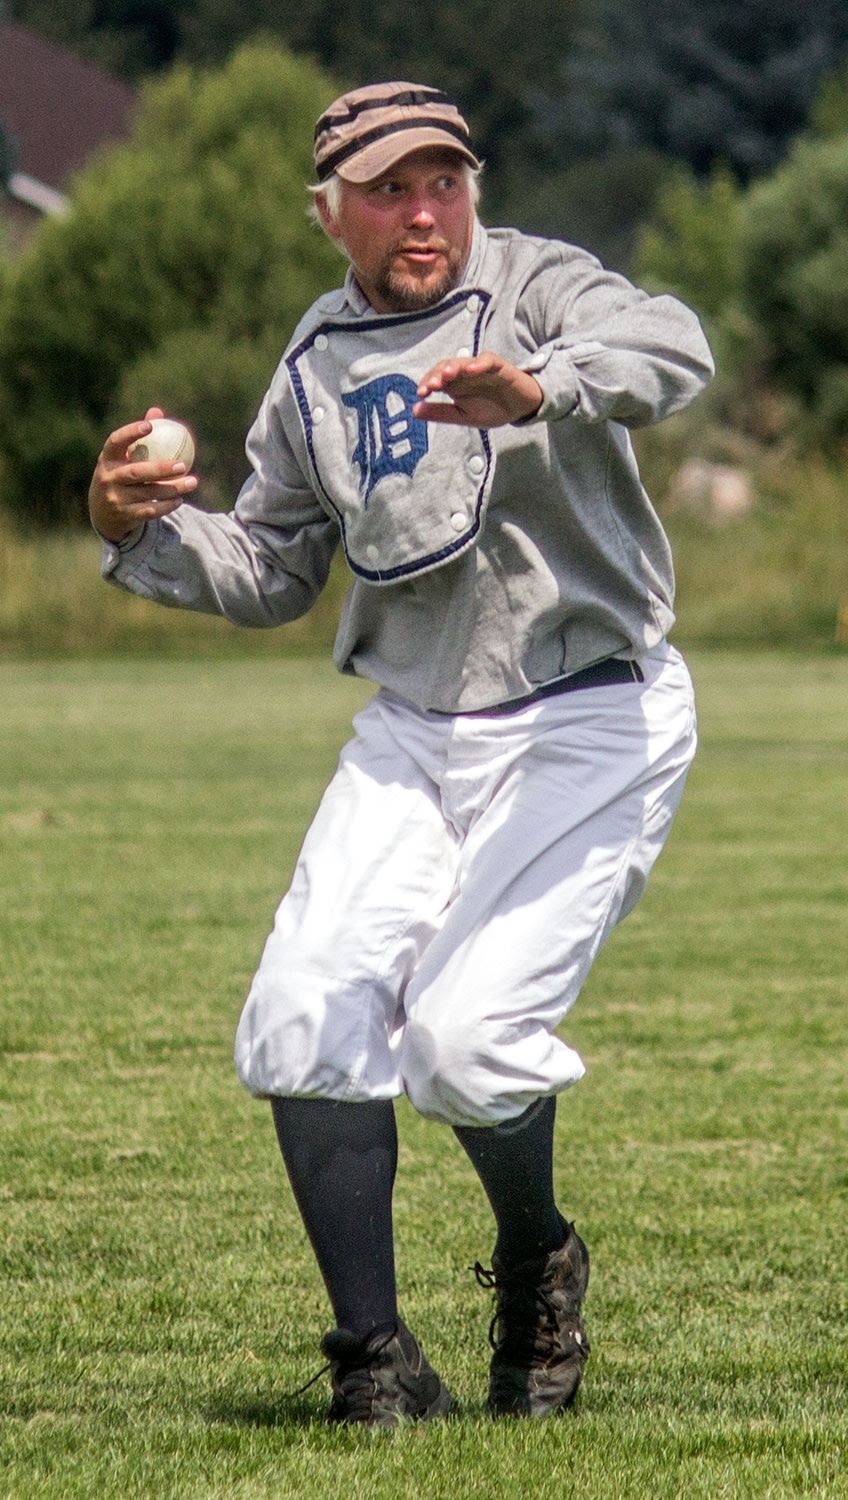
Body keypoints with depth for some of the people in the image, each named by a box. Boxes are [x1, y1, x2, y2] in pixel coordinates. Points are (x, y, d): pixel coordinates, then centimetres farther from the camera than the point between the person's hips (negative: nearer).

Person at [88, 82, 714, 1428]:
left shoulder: (532, 285, -10)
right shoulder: (316, 367, 8)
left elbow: (671, 350, -32)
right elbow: (270, 571, 19)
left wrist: (534, 389, -51)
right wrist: (140, 532, 0)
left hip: (588, 730, -6)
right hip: (413, 734, 6)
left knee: (463, 1040, -15)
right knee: (305, 1021, -9)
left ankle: (536, 1268, 17)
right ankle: (376, 1360, 3)